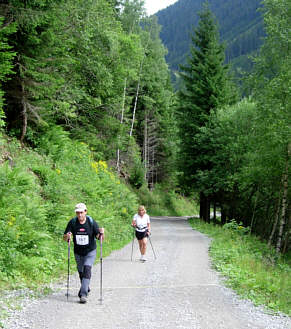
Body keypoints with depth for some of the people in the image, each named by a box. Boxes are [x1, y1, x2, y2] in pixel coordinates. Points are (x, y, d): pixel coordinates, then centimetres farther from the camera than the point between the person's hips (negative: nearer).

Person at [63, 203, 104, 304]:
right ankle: (85, 288, 41)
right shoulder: (72, 222, -10)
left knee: (87, 269, -19)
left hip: (90, 251, -3)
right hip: (78, 252, 3)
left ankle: (83, 294, -21)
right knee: (81, 272, 14)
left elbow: (99, 237, -10)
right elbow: (65, 238, -8)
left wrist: (101, 233, -32)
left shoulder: (91, 222, -14)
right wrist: (67, 236, -30)